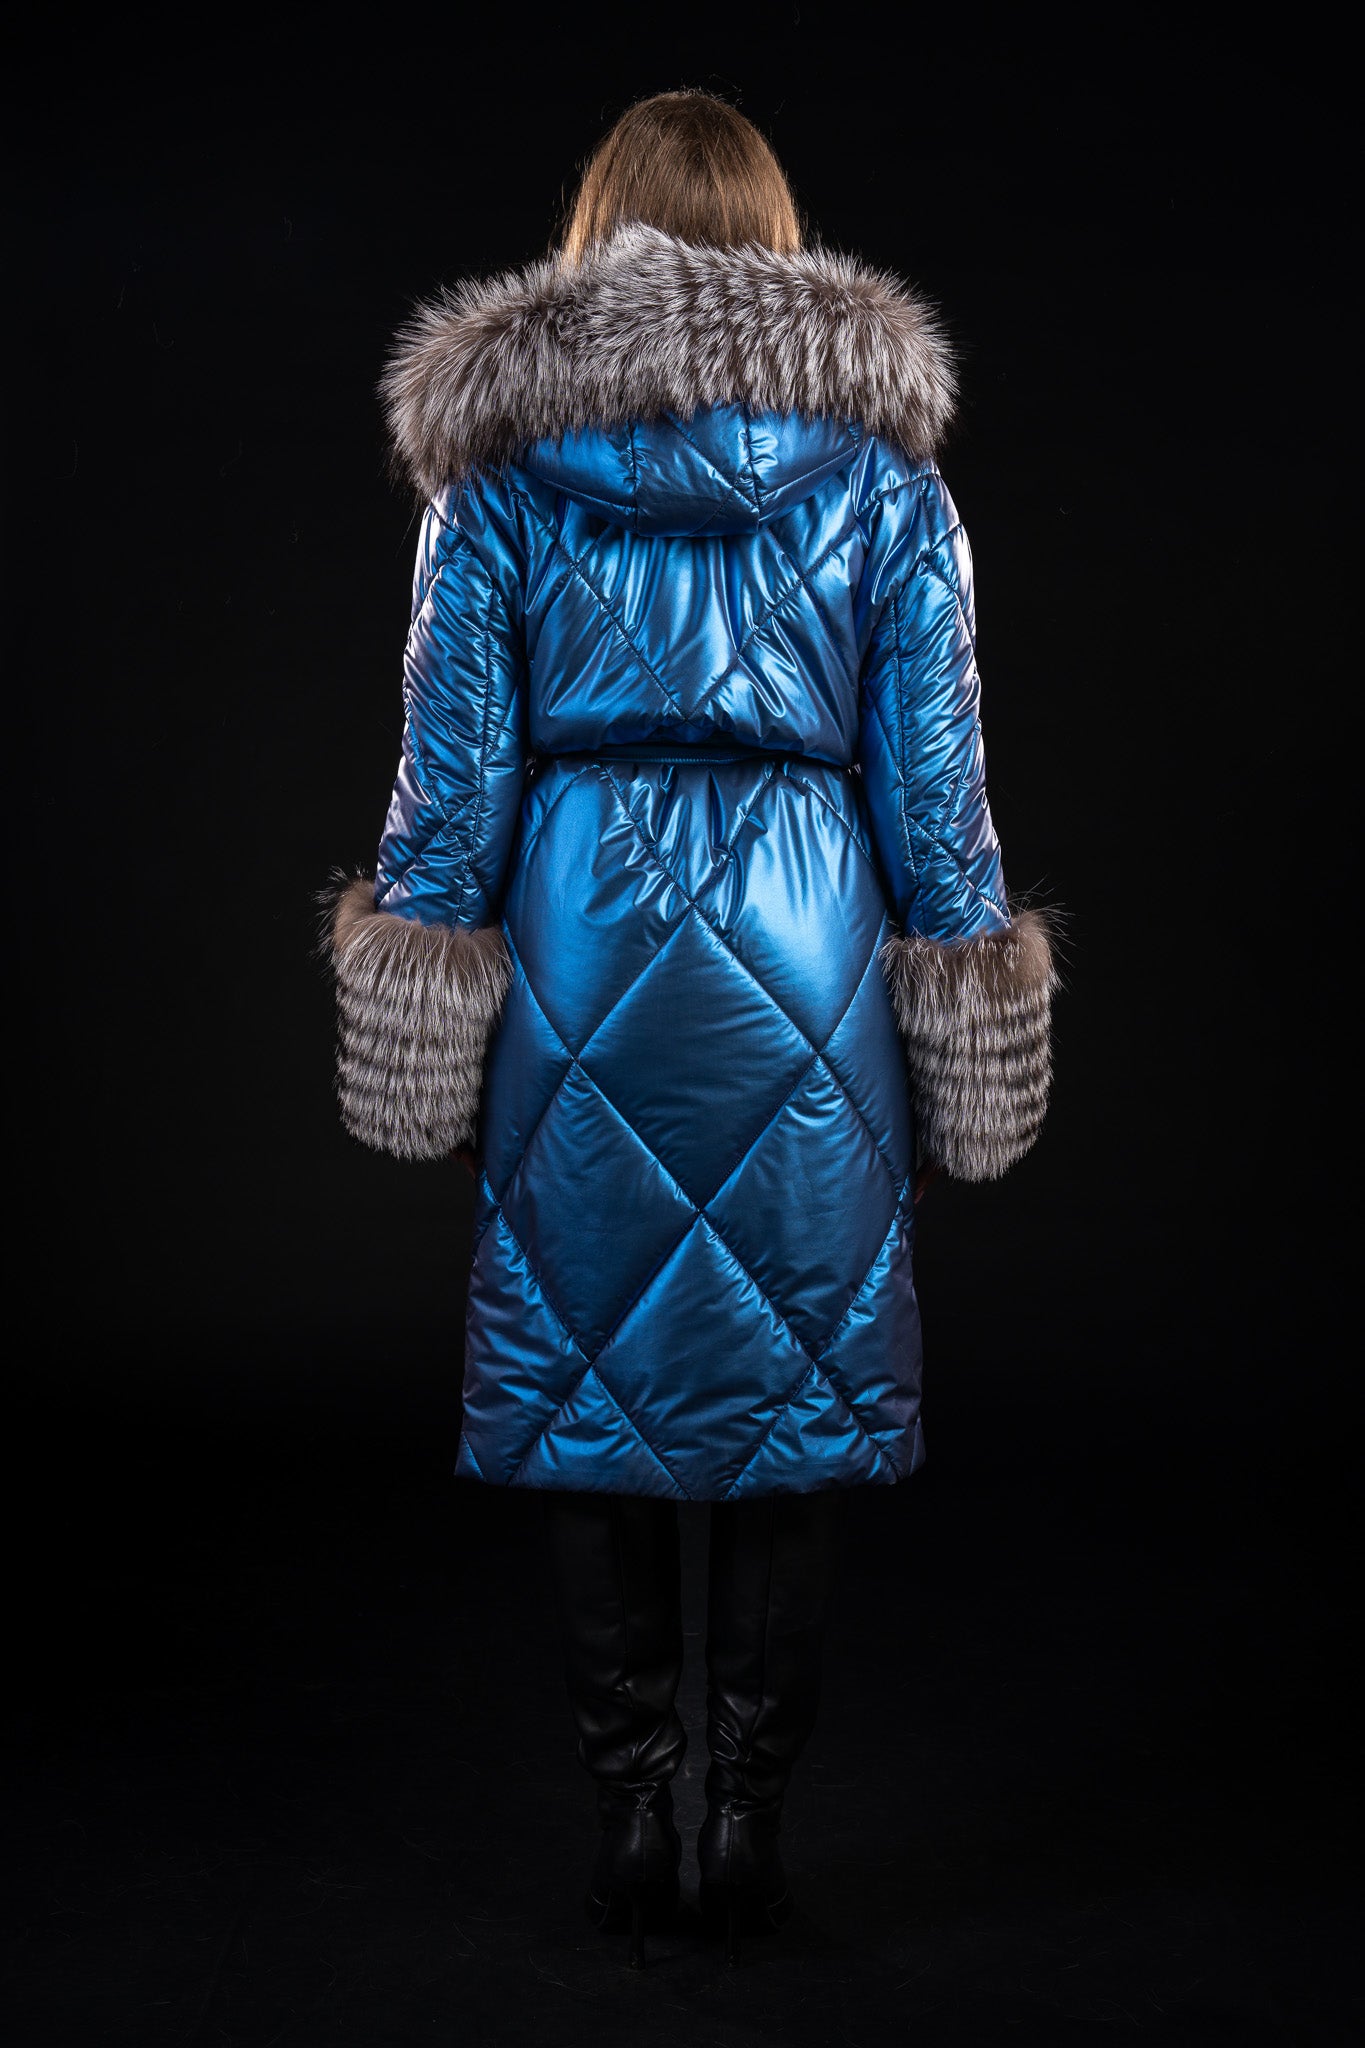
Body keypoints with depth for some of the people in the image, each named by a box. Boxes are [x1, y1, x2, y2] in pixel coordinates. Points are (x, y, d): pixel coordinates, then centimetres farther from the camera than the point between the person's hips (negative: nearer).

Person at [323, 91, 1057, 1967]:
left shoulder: (496, 463, 4)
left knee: (588, 1371, 10)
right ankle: (752, 1819, 17)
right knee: (806, 1380, 9)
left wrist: (428, 1022, 9)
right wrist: (962, 1031, 11)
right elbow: (935, 785, 4)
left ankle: (628, 1815, 19)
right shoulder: (884, 465, 5)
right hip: (804, 960, 0)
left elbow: (452, 779, 2)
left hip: (578, 960, 0)